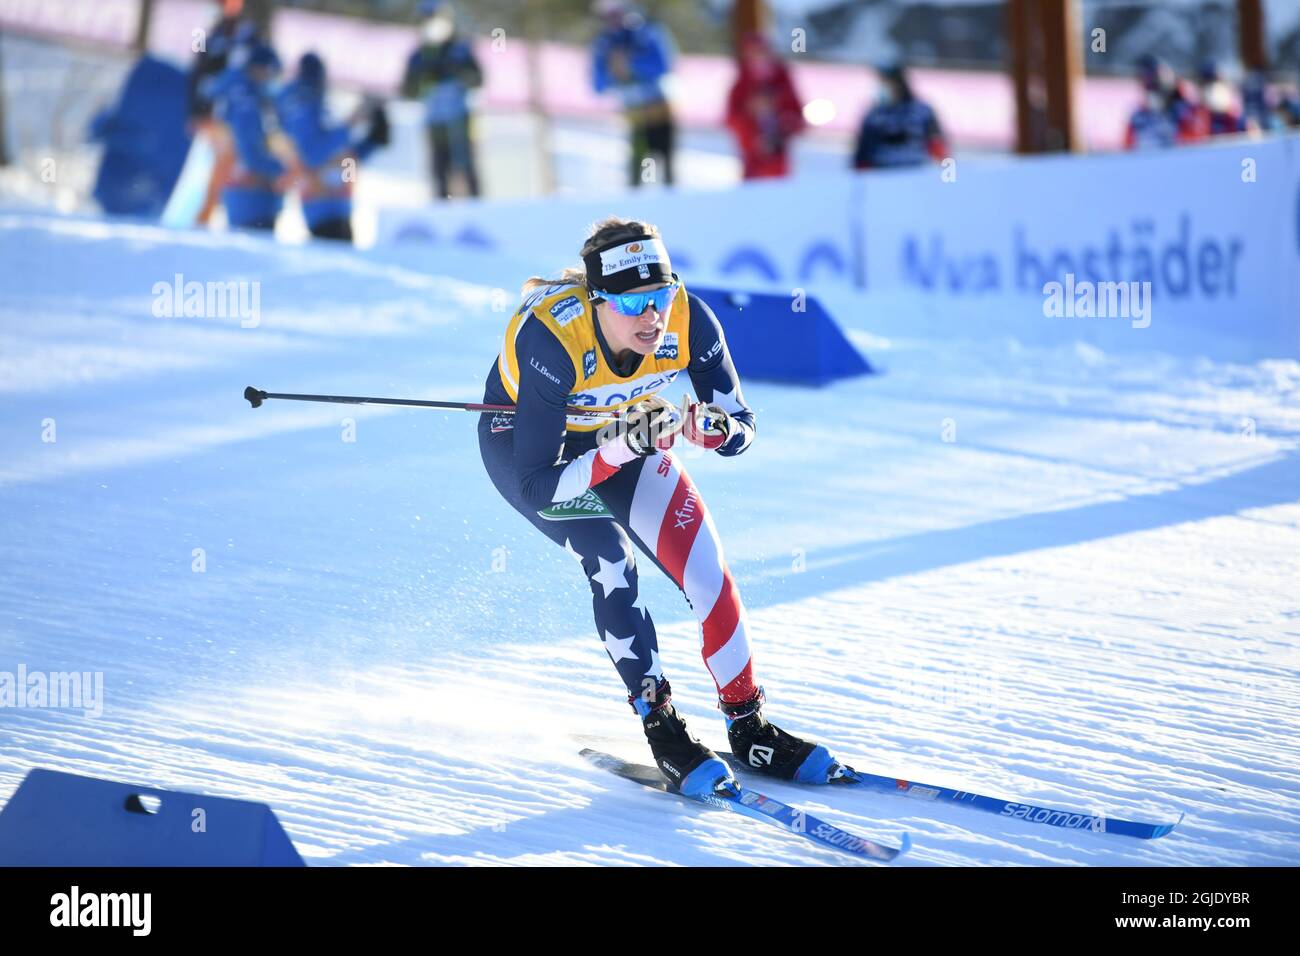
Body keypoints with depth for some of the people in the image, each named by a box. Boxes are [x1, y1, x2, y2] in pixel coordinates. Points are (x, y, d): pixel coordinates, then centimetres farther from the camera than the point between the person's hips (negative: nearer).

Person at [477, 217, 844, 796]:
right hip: (523, 440, -4)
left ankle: (749, 728, 8)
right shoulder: (550, 340, -40)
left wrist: (710, 428, -40)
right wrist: (617, 450, -50)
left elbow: (742, 429, -17)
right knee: (609, 560, -25)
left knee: (706, 568, -8)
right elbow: (537, 489, -37)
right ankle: (660, 726, -11)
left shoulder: (688, 321, -30)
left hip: (622, 432, 4)